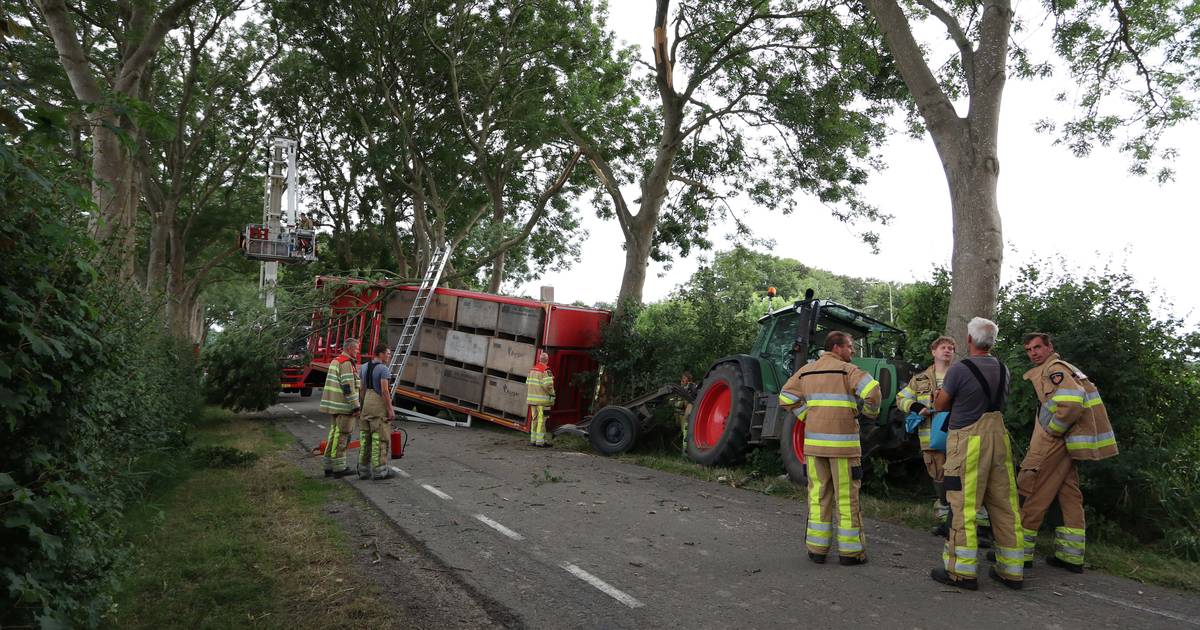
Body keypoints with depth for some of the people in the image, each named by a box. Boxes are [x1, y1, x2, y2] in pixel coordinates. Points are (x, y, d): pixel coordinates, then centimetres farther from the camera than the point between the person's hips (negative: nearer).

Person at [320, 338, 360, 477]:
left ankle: (329, 467, 19)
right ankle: (339, 467, -2)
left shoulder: (335, 361, 17)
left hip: (334, 406, 10)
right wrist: (356, 407, -18)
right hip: (344, 407, -10)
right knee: (342, 436, -5)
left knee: (334, 434, 14)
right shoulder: (346, 363, -15)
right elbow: (348, 387, -20)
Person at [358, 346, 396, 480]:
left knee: (366, 438, 11)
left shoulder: (364, 367, 9)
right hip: (380, 404, -8)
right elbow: (385, 391, -21)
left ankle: (363, 470, 13)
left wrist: (364, 405, 20)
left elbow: (362, 389, 12)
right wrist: (390, 410, -17)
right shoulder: (384, 369, -15)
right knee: (380, 438, -2)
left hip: (367, 404, 8)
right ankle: (379, 471, 1)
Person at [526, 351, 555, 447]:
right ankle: (540, 441, -4)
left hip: (532, 398, 8)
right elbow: (548, 385, -21)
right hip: (542, 399, -8)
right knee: (541, 419, -4)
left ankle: (533, 440, 18)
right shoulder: (546, 370, -13)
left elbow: (527, 384, 14)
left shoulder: (532, 369, 12)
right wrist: (552, 394, -7)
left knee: (534, 419, 14)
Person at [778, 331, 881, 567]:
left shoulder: (806, 371, 12)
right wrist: (870, 412, -1)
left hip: (813, 441, 5)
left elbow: (786, 397, 13)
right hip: (842, 442, -5)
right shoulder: (847, 370, -6)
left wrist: (806, 415, 11)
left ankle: (817, 548, 15)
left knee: (818, 495, 12)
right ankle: (850, 551, 11)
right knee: (846, 496, 4)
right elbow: (871, 390, -19)